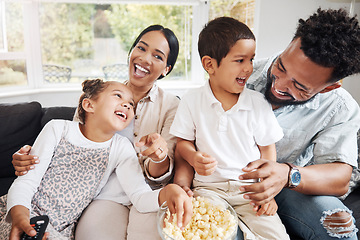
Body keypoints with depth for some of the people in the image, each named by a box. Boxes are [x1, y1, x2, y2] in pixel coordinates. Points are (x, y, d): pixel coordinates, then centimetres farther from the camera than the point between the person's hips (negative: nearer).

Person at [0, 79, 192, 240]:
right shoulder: (58, 129, -3)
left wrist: (166, 193, -35)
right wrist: (19, 215, -26)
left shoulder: (120, 148, -2)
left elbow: (140, 196, -12)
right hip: (27, 220, -2)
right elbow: (26, 181, -4)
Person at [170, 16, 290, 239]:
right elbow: (184, 142, 5)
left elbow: (267, 148, 5)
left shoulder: (258, 102, 0)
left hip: (250, 188, 1)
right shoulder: (192, 100, -2)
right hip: (209, 186, 0)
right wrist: (194, 158, -17)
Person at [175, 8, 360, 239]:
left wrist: (288, 175, -41)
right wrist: (181, 180, -31)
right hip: (222, 182, 0)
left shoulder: (341, 110, -12)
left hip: (287, 189, 1)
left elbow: (340, 178, -20)